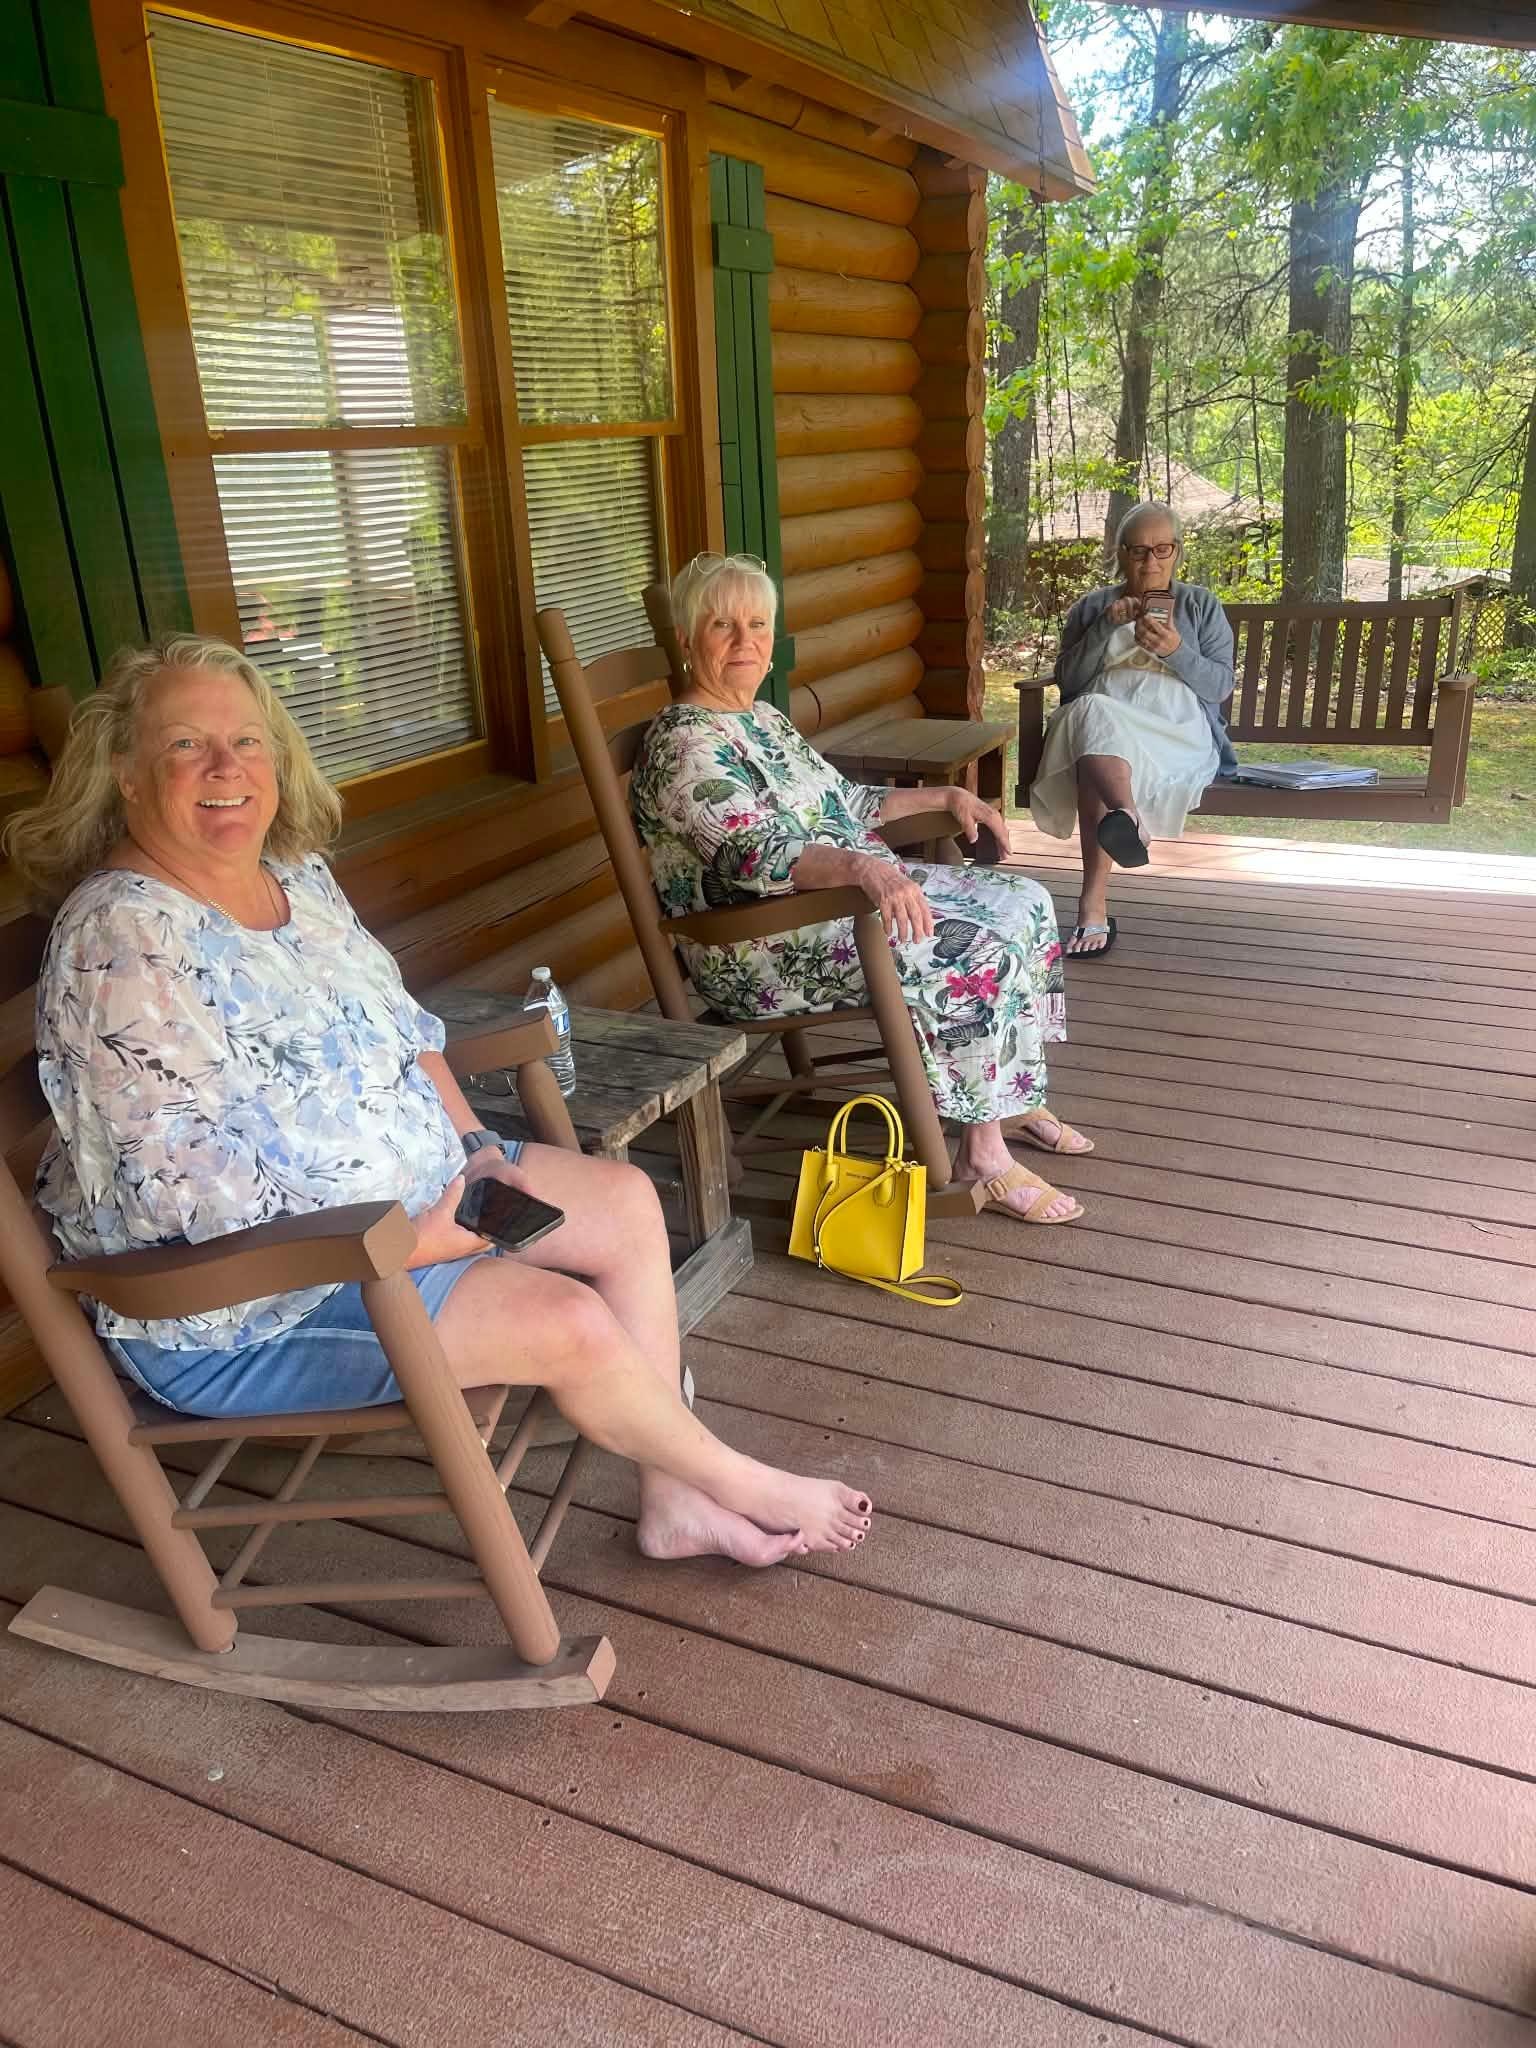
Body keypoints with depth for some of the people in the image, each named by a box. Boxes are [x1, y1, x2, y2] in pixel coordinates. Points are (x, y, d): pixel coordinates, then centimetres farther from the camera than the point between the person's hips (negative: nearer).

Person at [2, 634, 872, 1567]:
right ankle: (741, 1485, 11)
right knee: (571, 1322, -18)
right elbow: (191, 1190, -27)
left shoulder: (299, 876, 4)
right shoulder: (122, 942, -23)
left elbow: (406, 1029, 13)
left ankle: (675, 1500, 8)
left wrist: (478, 1147, -2)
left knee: (626, 1202, 2)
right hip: (245, 1303, -9)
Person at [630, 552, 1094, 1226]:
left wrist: (946, 796, 20)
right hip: (761, 945, -10)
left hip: (848, 888, 10)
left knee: (1022, 902, 4)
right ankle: (983, 1155, -13)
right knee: (974, 951, -24)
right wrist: (861, 866, -43)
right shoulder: (685, 743, -15)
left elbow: (841, 803, 26)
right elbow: (753, 855, -29)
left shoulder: (762, 717, 16)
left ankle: (1015, 1097, 13)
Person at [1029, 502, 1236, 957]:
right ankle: (1127, 817, -67)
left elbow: (1221, 686, 7)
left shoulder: (1201, 606, 19)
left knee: (1095, 751, -37)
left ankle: (1094, 903, -50)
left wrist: (1176, 651, -10)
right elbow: (1069, 682, 7)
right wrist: (1105, 627, -5)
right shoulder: (1091, 607, 21)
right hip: (1100, 718, 2)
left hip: (1178, 728, -2)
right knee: (1095, 715, -38)